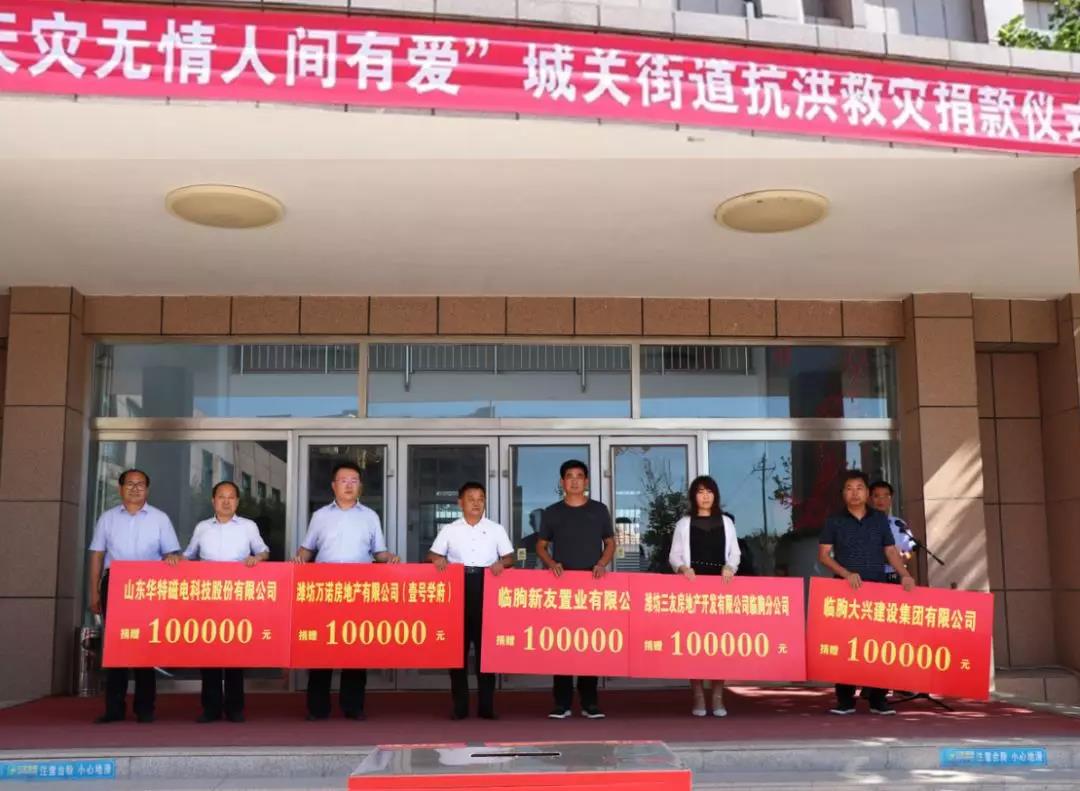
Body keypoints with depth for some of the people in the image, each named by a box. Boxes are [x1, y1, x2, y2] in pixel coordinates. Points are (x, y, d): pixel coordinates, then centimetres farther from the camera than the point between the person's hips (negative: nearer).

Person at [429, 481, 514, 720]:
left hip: (487, 587, 0)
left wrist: (501, 562, -14)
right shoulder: (449, 530, 10)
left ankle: (486, 705, 6)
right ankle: (460, 705, 6)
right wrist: (438, 559, -14)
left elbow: (510, 557, 7)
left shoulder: (496, 529, 11)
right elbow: (433, 555, 8)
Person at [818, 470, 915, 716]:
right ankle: (845, 700, 3)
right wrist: (846, 574, -14)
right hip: (846, 590, -1)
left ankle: (878, 699, 7)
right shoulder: (834, 521, 4)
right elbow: (824, 555, 0)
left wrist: (905, 574, -9)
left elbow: (890, 551, 9)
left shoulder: (880, 520, 10)